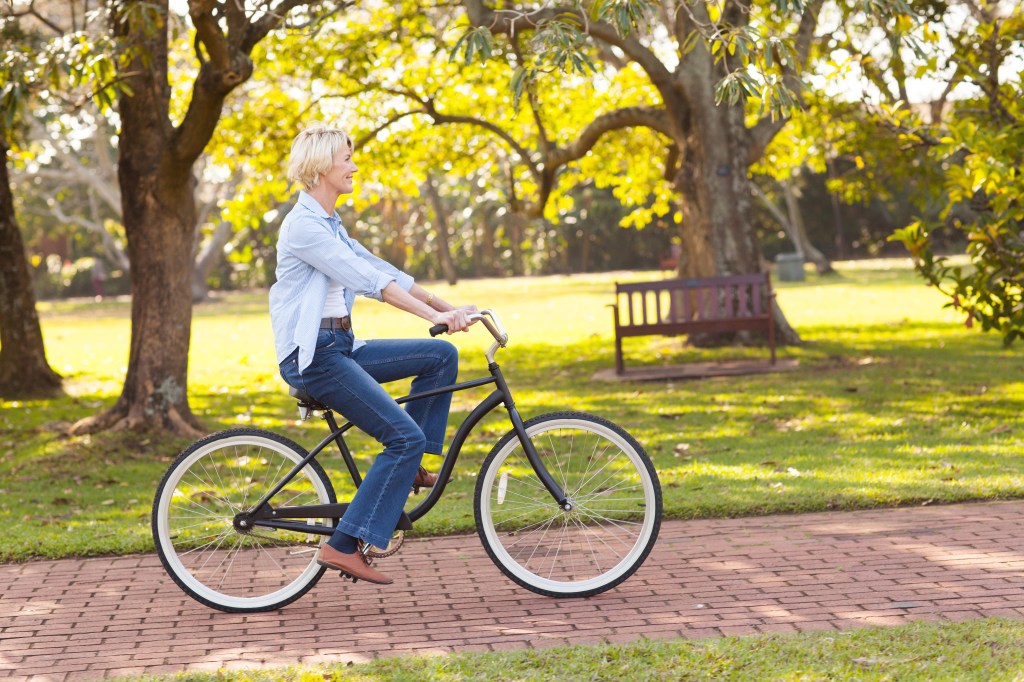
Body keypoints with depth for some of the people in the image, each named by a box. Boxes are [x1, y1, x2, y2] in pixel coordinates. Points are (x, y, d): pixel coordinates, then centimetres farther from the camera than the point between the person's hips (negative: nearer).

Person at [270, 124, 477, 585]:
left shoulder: (329, 224, 17)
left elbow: (379, 269, 17)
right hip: (311, 355, -9)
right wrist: (433, 316, -28)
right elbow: (368, 279, -23)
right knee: (406, 436, -16)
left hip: (340, 347, 9)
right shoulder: (304, 225, -14)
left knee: (441, 356, 6)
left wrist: (446, 306, 11)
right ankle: (344, 545, -14)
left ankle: (406, 467, 10)